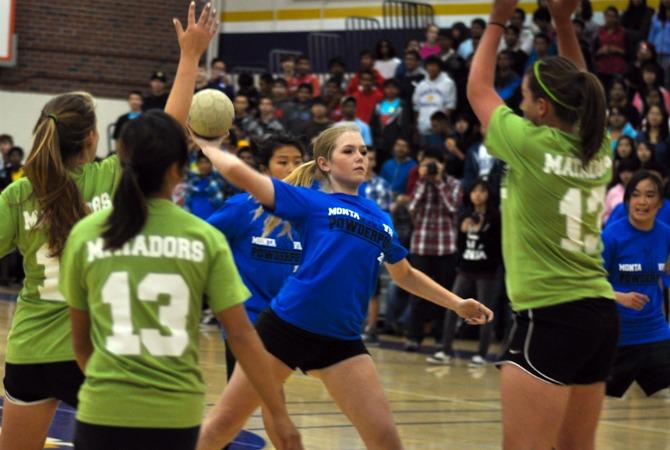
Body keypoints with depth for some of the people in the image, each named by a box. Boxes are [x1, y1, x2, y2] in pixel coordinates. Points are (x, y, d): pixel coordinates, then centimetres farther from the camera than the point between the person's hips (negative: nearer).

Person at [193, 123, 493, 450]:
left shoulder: (381, 219, 15)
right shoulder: (309, 201, 1)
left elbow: (404, 275, 30)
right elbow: (239, 173, -9)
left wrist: (457, 304, 25)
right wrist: (207, 145, 6)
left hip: (341, 340, 4)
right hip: (284, 326, -4)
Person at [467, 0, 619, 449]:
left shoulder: (531, 145, -11)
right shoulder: (598, 150, 5)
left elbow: (479, 90, 7)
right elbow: (577, 94, 26)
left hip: (550, 317, -8)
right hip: (602, 314, 8)